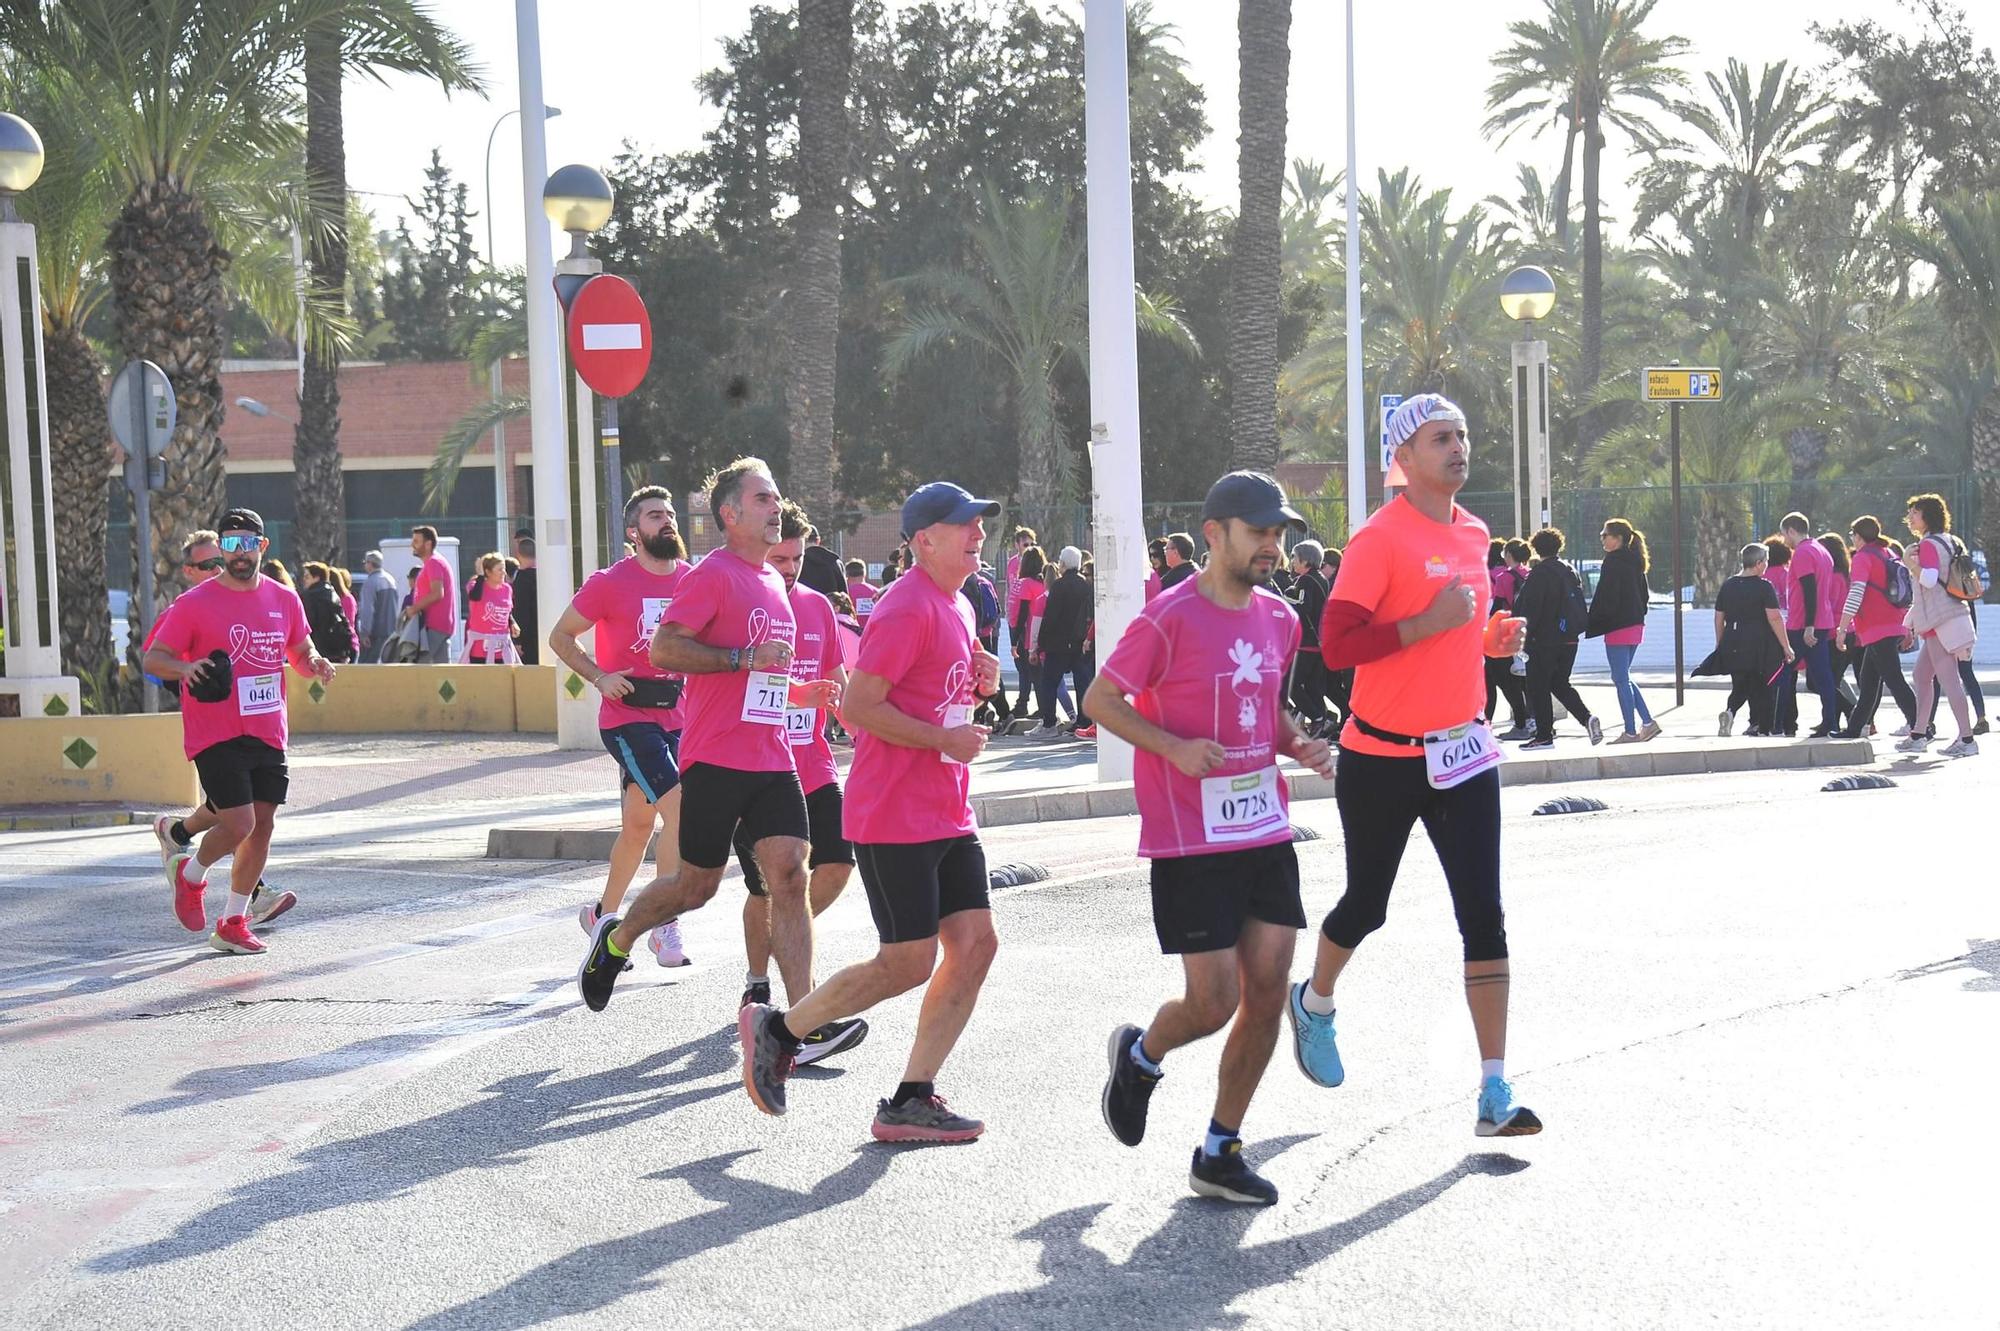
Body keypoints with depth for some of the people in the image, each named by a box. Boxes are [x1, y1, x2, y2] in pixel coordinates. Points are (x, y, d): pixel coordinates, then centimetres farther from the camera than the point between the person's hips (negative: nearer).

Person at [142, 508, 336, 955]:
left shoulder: (284, 599, 8)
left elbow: (301, 651, 21)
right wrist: (184, 668, -25)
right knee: (238, 824, -14)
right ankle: (190, 874, 18)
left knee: (262, 823, 6)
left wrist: (316, 664, -2)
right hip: (215, 735, -5)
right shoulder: (195, 603, -7)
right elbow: (153, 658, -4)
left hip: (267, 734, 5)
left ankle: (233, 923, 19)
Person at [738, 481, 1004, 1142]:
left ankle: (910, 1102, 6)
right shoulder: (907, 608, -16)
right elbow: (858, 706, -20)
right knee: (909, 962, -6)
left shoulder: (959, 607, 15)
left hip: (948, 814, 9)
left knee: (975, 944, 1)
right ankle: (776, 1028, 14)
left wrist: (980, 676, 5)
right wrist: (945, 739, -18)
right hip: (894, 816, -9)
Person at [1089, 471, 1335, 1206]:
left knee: (1267, 991, 3)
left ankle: (1219, 1152, 15)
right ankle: (1139, 1055, 28)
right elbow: (1100, 699, -6)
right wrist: (1174, 747, -20)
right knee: (1213, 1001, -7)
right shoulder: (1170, 618, -12)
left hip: (1266, 829, 7)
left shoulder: (1279, 617, 9)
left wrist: (1301, 744, 3)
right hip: (1192, 839, -7)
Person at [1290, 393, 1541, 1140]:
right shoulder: (1379, 539, -14)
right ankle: (1315, 1003, 45)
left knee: (1483, 913, -4)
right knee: (1367, 905, 12)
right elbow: (1336, 646, -21)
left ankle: (1495, 1096, -2)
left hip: (1462, 754, 5)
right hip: (1382, 759, -5)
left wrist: (1492, 638, 4)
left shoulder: (1473, 534, 9)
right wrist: (1429, 623, -27)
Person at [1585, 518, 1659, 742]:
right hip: (1635, 624, 9)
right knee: (1623, 678, 17)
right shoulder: (1634, 562, 12)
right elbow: (1644, 595, 18)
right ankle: (1648, 722, 12)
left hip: (1618, 628, -9)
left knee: (1621, 680, -2)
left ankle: (1630, 731, 1)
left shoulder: (1613, 562, -14)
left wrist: (1592, 626, -12)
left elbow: (1605, 597, -18)